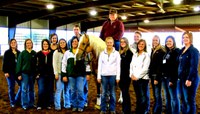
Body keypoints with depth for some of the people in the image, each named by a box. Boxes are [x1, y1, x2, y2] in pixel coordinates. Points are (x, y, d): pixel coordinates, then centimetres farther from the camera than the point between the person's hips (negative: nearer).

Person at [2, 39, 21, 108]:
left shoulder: (19, 52, 9)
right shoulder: (7, 52, 0)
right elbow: (4, 63, -3)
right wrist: (5, 72, -12)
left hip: (18, 72, 3)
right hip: (10, 72, -3)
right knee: (11, 88, 3)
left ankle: (17, 100, 18)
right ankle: (12, 102, 15)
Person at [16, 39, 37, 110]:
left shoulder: (34, 53, 5)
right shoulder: (22, 53, -2)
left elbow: (36, 64, 7)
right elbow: (19, 64, -3)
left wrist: (36, 73, 3)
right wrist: (19, 74, -8)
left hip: (32, 74, 3)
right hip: (24, 73, -3)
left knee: (31, 89, 10)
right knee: (24, 89, -1)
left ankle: (31, 104, 19)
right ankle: (25, 105, 6)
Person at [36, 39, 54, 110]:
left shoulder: (52, 53, 6)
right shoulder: (39, 54, 5)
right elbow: (36, 65, 5)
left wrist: (54, 73, 1)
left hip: (50, 75, 1)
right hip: (41, 75, -1)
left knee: (48, 90, 6)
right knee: (41, 90, -8)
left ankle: (47, 104, 17)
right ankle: (39, 105, 4)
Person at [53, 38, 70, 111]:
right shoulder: (56, 52, 4)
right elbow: (55, 63, -1)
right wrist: (56, 73, -8)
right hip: (60, 73, -3)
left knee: (67, 89, 7)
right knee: (59, 89, -4)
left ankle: (67, 104, 17)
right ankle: (57, 106, 2)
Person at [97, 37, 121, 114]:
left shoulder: (116, 53, 3)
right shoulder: (102, 53, 7)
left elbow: (118, 66, 1)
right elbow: (99, 65, 7)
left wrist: (118, 77, -5)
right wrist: (98, 76, 1)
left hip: (113, 75, -1)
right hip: (104, 75, 1)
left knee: (112, 93, 5)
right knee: (104, 93, 5)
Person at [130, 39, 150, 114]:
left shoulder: (146, 55, -2)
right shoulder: (135, 55, 15)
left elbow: (145, 68, -9)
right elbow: (131, 66, 13)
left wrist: (137, 76, -11)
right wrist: (131, 75, -2)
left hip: (143, 78, -5)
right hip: (134, 79, 5)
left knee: (144, 97, -5)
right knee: (138, 97, 11)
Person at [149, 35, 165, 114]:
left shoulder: (161, 51, -9)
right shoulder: (152, 50, 15)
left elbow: (160, 65, -14)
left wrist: (157, 78, -18)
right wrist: (150, 75, 8)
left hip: (157, 76, -8)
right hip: (152, 75, 8)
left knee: (157, 95, -5)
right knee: (155, 95, 11)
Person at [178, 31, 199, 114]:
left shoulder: (194, 50, -9)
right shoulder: (182, 50, 15)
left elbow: (194, 66, -16)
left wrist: (190, 79, -21)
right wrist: (179, 77, 10)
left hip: (189, 79, -8)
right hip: (182, 79, 8)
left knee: (189, 101, -2)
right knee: (183, 100, 11)